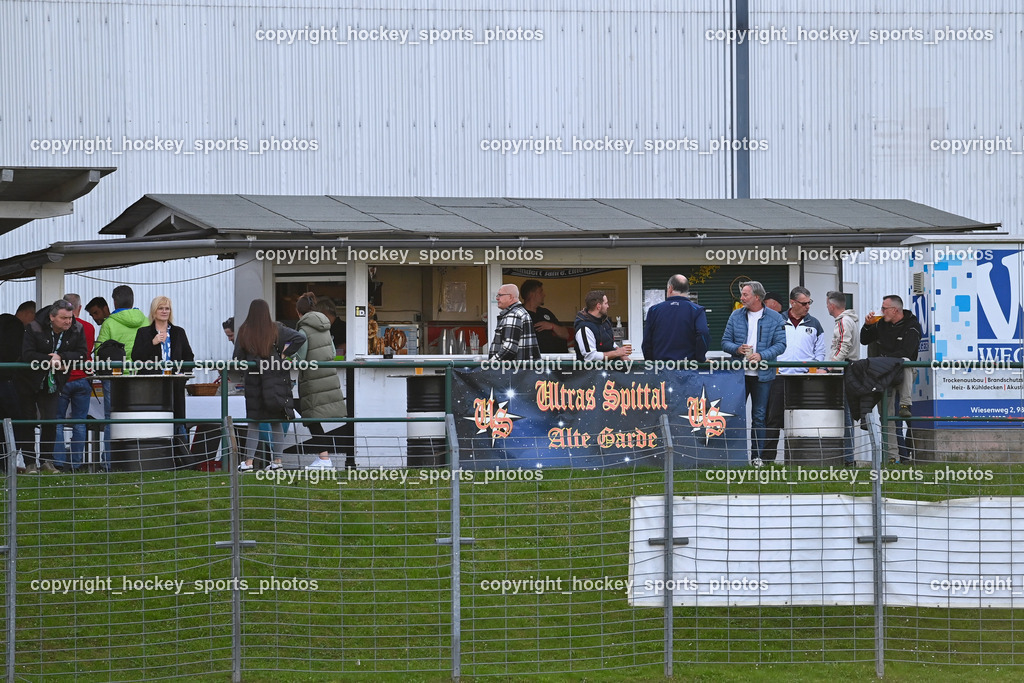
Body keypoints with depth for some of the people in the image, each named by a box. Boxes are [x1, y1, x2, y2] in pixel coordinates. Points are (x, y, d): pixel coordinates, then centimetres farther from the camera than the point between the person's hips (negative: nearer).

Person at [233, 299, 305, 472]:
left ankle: (248, 462, 1)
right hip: (276, 379, 1)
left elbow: (237, 358, -3)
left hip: (252, 380, -1)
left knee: (253, 423, 5)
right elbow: (298, 338, -9)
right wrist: (284, 355, -1)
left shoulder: (243, 332, -3)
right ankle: (277, 461, 7)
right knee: (276, 422, 8)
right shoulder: (276, 330, -2)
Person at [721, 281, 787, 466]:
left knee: (759, 416, 5)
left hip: (762, 374, -1)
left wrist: (761, 355, -17)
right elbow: (725, 342, 8)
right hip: (739, 373, 1)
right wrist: (737, 349, -14)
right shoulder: (736, 316, 7)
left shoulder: (774, 318, 1)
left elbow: (780, 344, -2)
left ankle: (756, 455, 12)